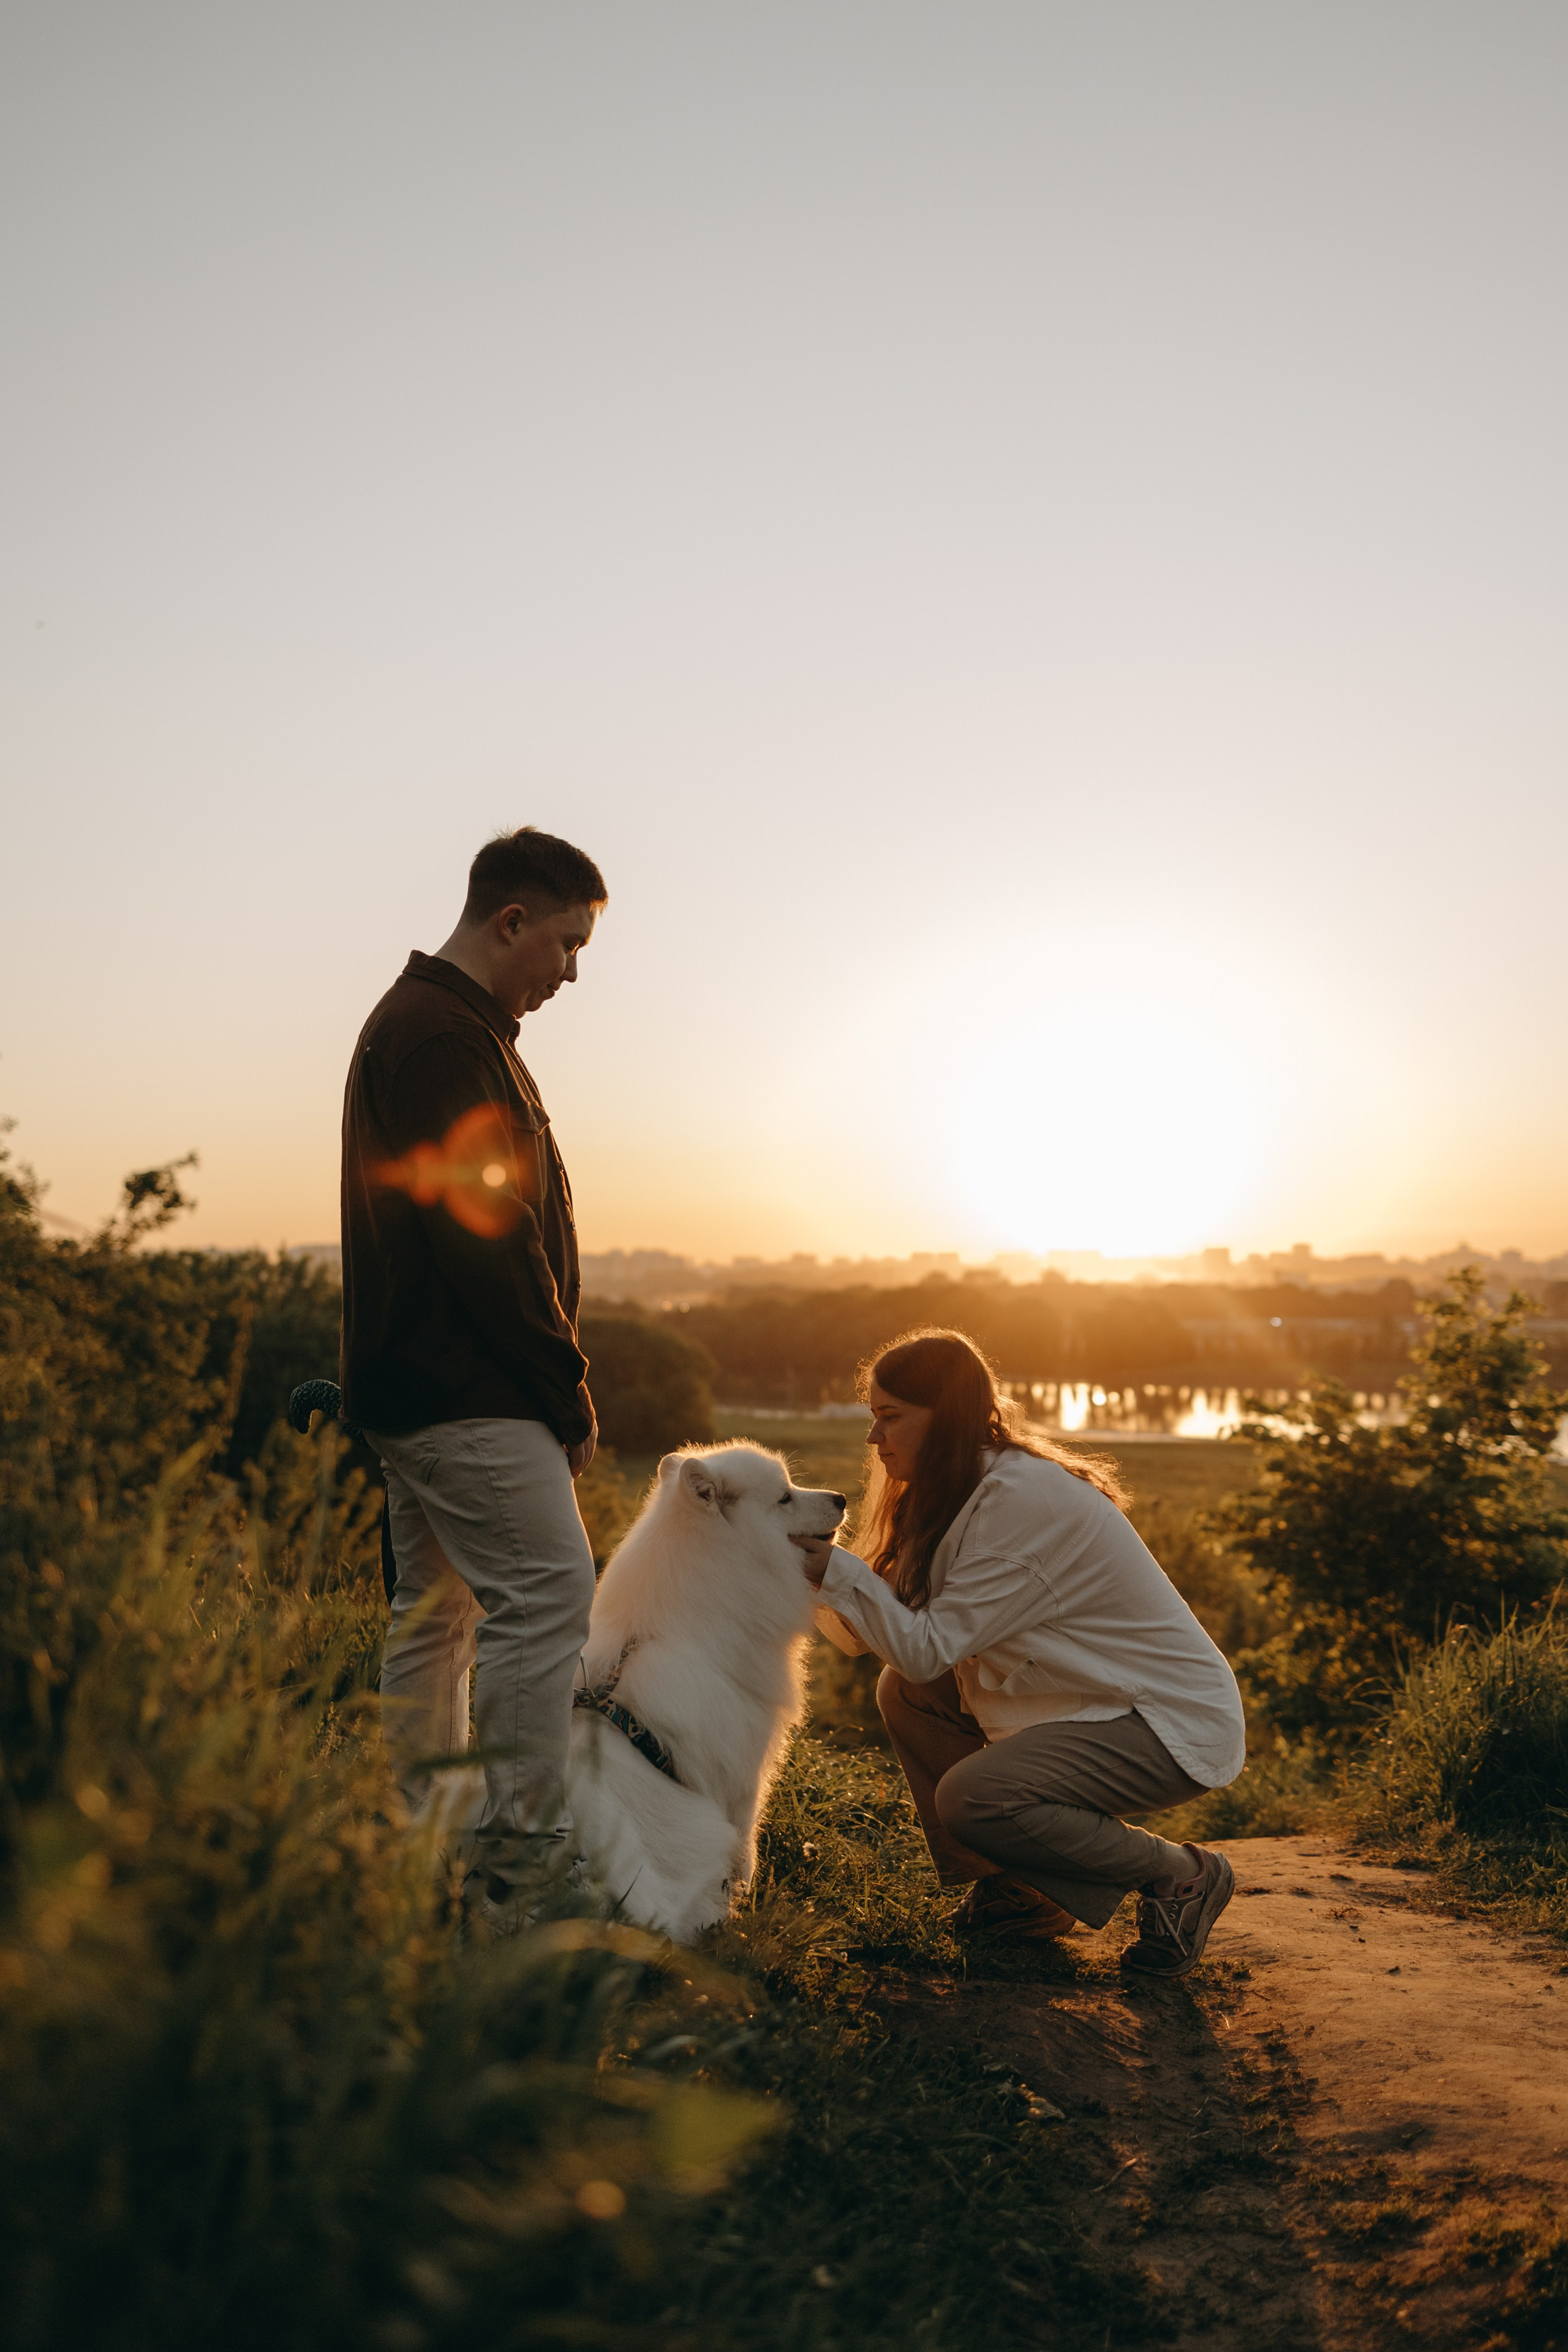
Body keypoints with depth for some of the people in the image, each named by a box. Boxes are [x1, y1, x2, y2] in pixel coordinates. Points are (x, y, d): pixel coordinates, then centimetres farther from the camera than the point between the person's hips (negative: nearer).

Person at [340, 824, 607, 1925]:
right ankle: (520, 1861, -2)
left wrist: (552, 1383, 17)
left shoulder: (427, 1026, 19)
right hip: (469, 1389, -11)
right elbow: (487, 1236, -21)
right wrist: (569, 1391, -14)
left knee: (438, 1609, 14)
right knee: (549, 1591, -9)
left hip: (416, 1383, 11)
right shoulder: (447, 1038, -15)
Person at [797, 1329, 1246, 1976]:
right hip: (1097, 1704, 9)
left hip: (1178, 1726, -9)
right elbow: (890, 1636, 1)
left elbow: (929, 1646, -25)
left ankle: (1182, 1877, -4)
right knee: (903, 1693, 2)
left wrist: (834, 1568, -22)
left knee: (972, 1798, -25)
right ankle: (1022, 1892, 14)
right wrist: (812, 1575, -10)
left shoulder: (1026, 1497, -24)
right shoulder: (957, 1492, 5)